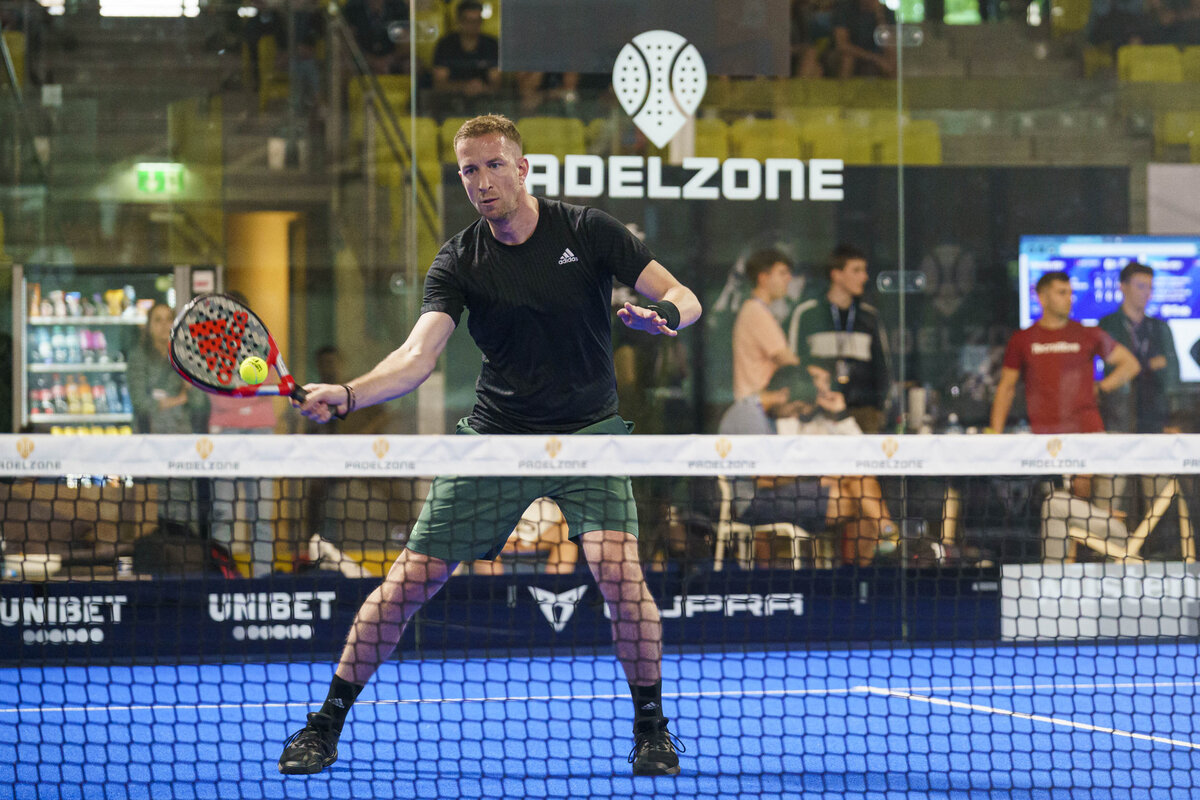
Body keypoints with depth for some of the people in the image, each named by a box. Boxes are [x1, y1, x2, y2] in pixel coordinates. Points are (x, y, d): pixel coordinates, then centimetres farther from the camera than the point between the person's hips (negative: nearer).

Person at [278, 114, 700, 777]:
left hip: (587, 432, -1)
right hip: (494, 436, 1)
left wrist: (662, 314, -31)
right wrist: (346, 394, -35)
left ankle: (651, 728, -3)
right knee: (409, 581, -2)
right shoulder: (460, 262, -5)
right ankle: (326, 724, 13)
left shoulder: (586, 231, -7)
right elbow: (418, 356, -17)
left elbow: (684, 299, -6)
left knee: (618, 569, -23)